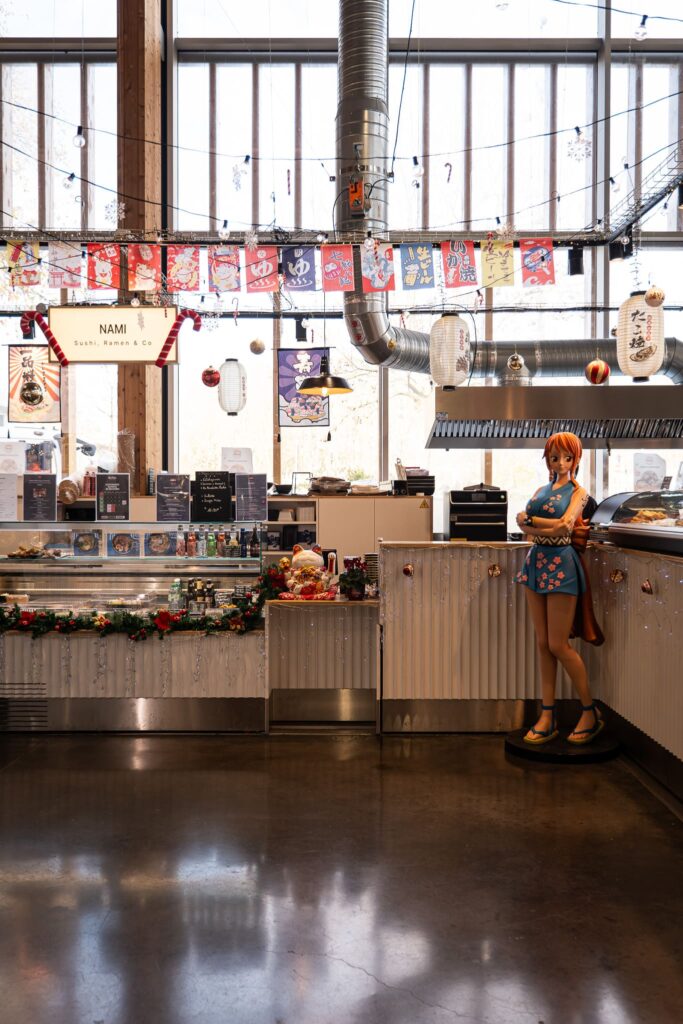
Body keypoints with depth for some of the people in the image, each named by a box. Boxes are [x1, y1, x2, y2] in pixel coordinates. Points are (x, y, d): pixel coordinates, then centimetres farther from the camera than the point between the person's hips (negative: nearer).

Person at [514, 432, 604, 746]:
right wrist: (551, 528, -15)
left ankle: (590, 712, 12)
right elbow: (523, 525, 1)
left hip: (561, 564, -6)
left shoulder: (578, 492, -1)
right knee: (543, 643, 6)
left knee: (558, 644, -5)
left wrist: (529, 520, -7)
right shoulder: (542, 490, 15)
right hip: (537, 562, 6)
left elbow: (564, 526, -18)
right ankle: (547, 717, 12)